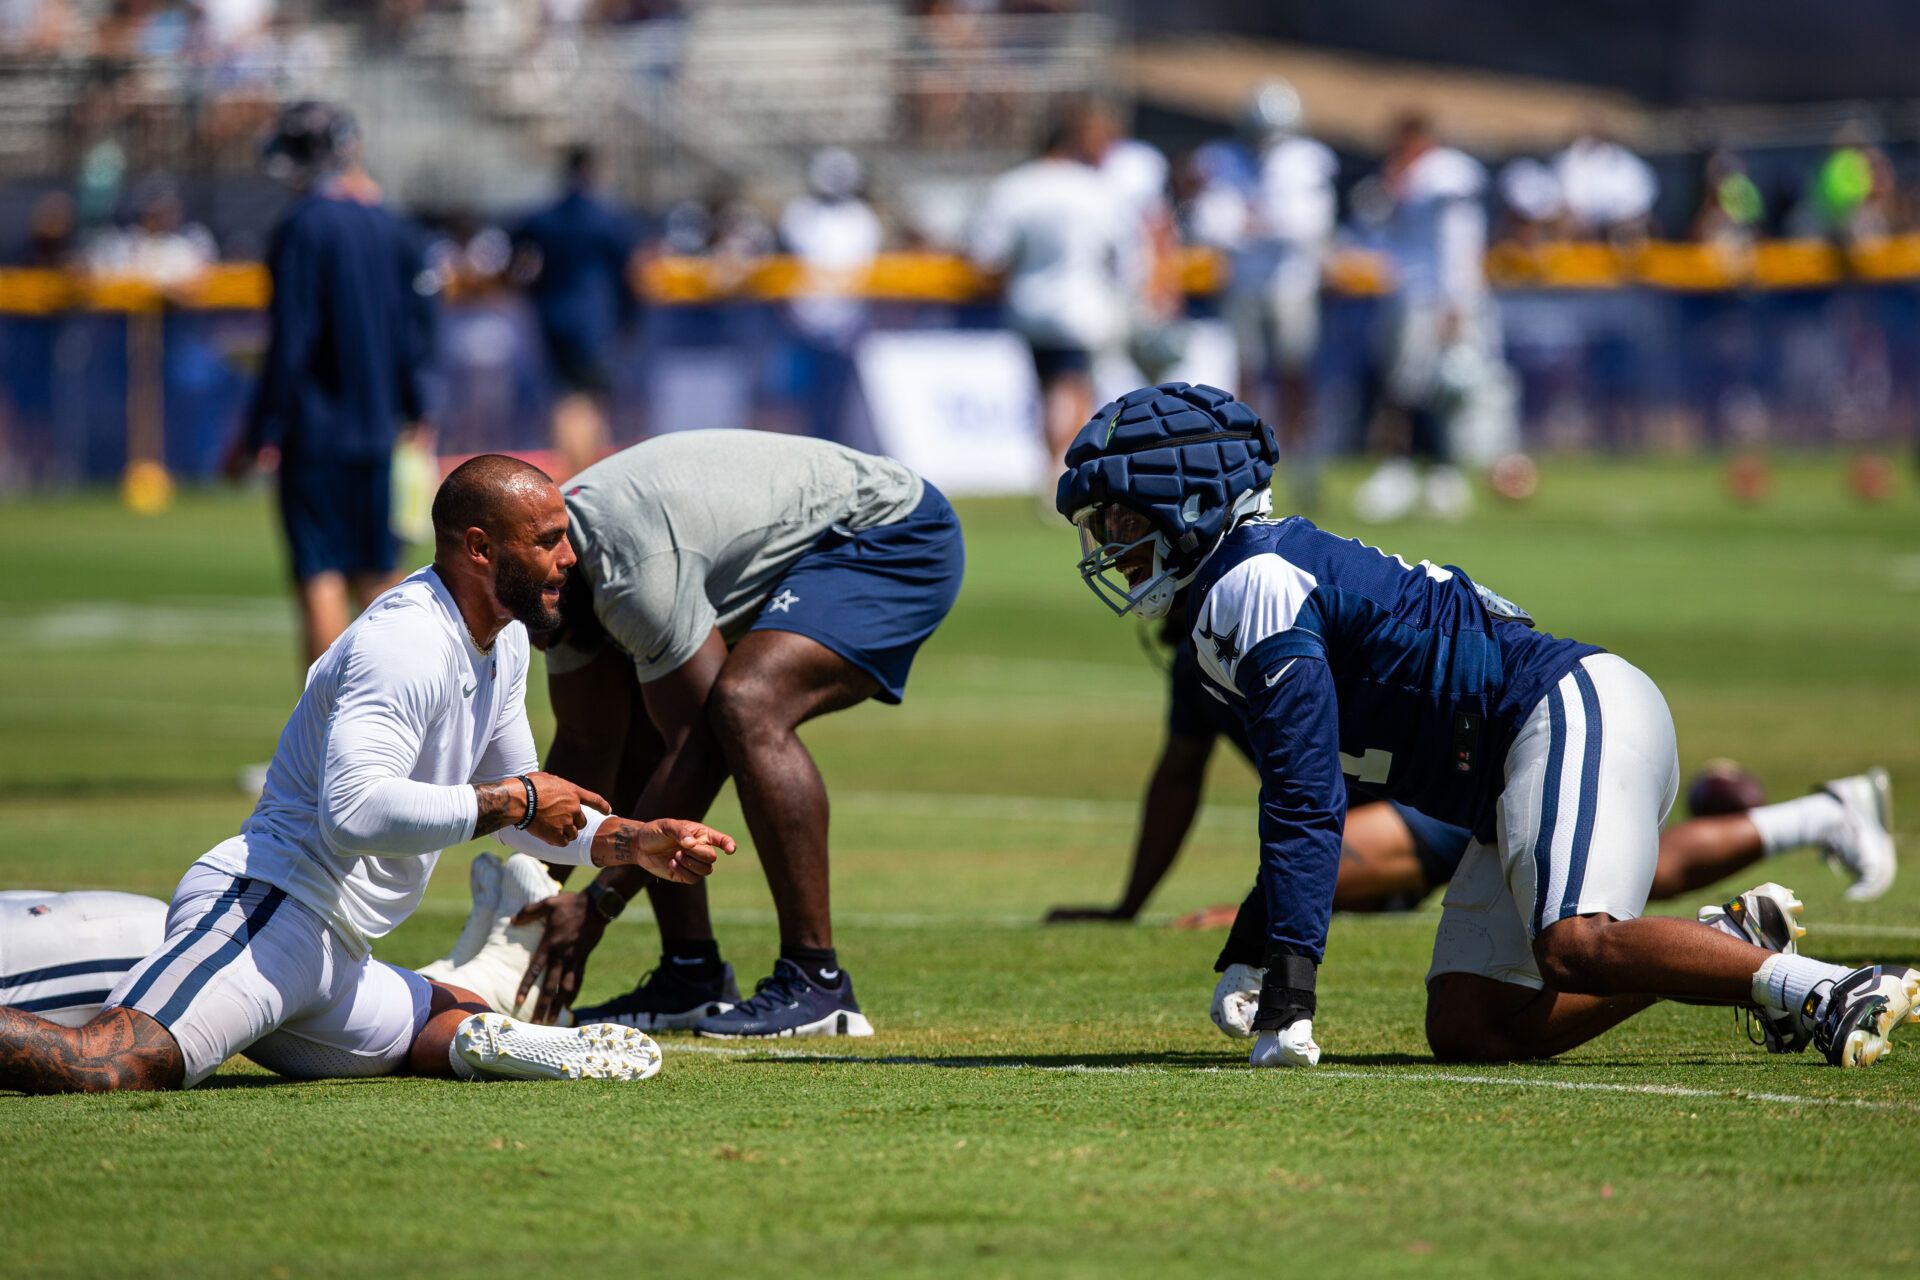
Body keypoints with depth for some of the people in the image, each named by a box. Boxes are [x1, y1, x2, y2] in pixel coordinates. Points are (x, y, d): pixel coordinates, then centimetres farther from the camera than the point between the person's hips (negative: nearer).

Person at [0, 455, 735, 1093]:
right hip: (267, 913, -11)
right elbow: (355, 811, -28)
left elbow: (524, 816, 32)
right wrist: (514, 800, -18)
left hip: (334, 962, 11)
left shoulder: (504, 642, 19)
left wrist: (635, 845, 17)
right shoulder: (407, 643, -14)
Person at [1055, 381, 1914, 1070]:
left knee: (1576, 948, -32)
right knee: (1468, 1030, -1)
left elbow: (1306, 800, -19)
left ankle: (1817, 987, -26)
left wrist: (1289, 988, -20)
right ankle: (1732, 953, 2)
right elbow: (1300, 791, 27)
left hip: (1576, 710, -10)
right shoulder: (1278, 570, 20)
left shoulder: (1255, 587, -11)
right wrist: (1252, 955, 27)